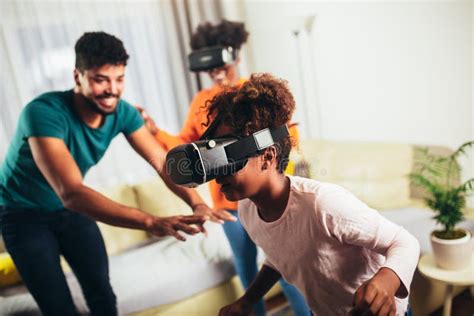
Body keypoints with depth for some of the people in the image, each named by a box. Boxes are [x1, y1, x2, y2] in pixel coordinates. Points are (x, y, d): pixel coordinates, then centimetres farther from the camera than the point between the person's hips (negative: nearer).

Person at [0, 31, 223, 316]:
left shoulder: (122, 112, -18)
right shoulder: (44, 112, -35)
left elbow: (162, 162, -19)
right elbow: (71, 193, -44)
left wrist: (197, 203, -38)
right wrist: (151, 222, -54)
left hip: (72, 209, 5)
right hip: (25, 214, -4)